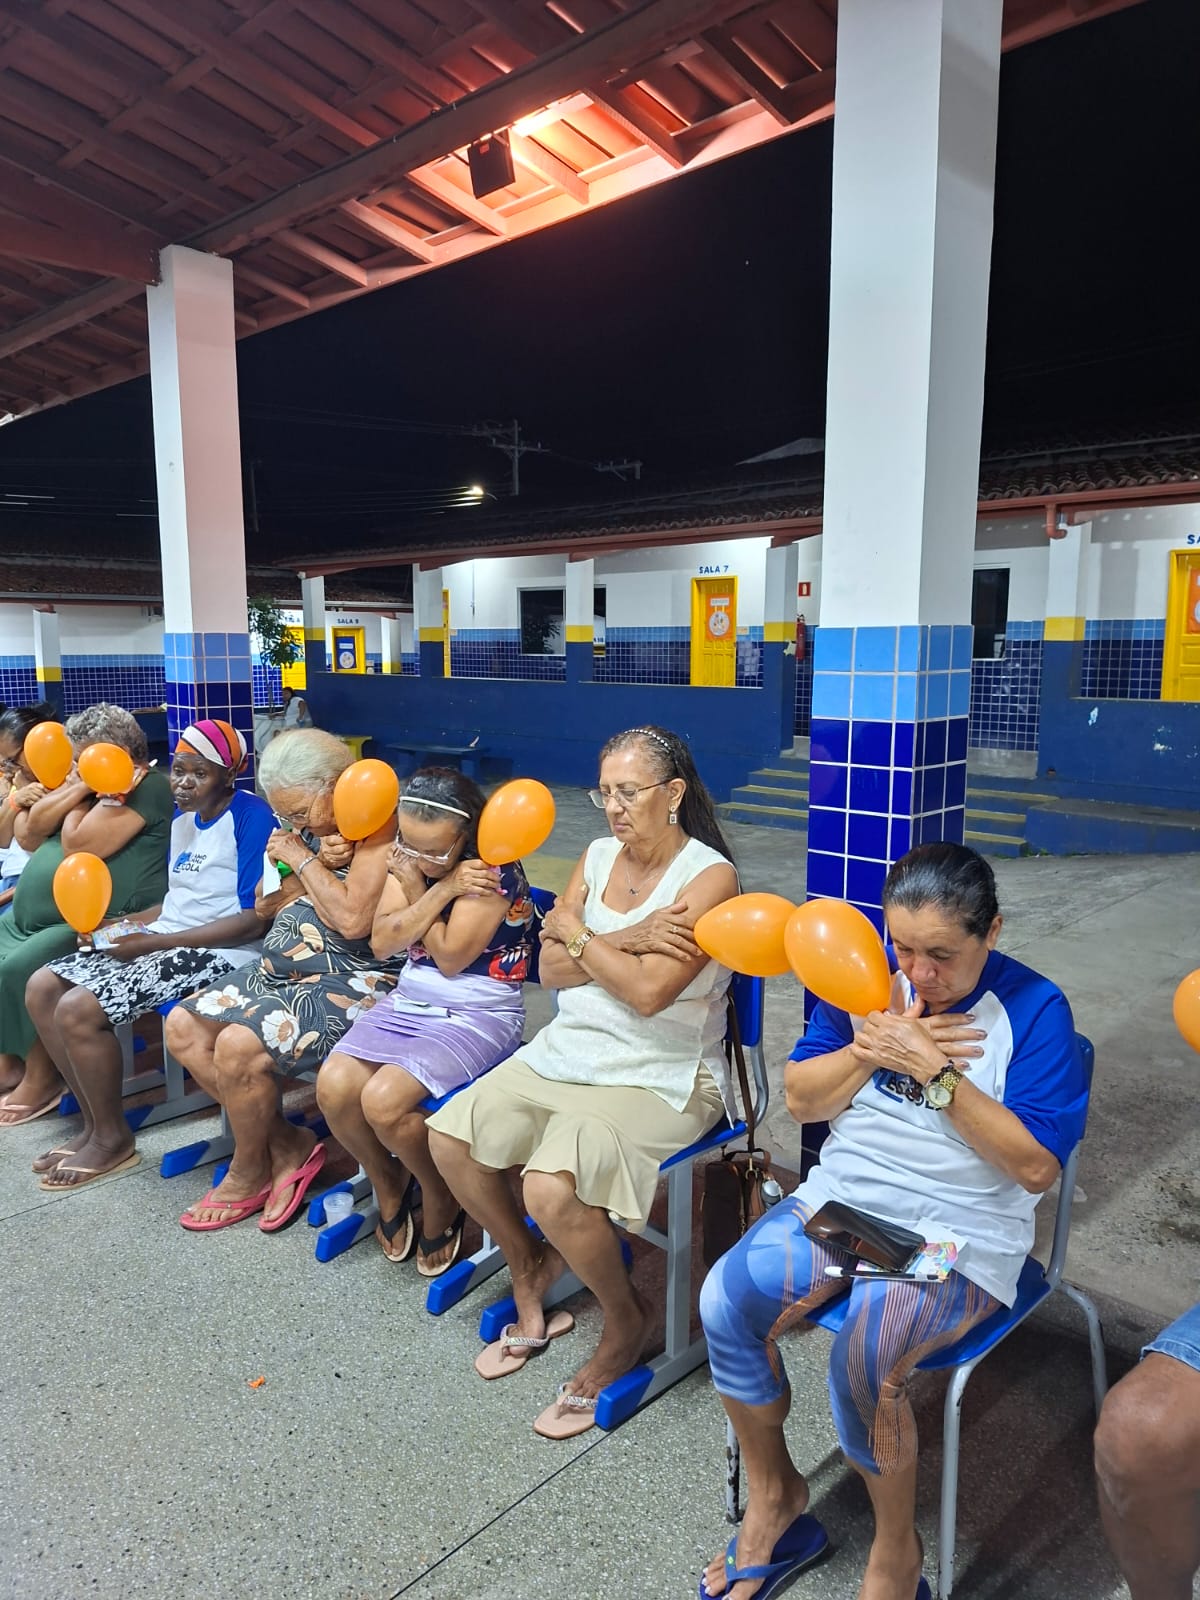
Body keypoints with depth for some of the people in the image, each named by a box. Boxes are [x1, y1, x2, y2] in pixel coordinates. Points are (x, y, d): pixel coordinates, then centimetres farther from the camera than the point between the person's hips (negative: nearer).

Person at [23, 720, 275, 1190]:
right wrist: (120, 927, 0)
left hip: (220, 953, -10)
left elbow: (255, 919, -21)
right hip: (165, 939, 10)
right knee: (42, 989, 2)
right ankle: (95, 1123, 12)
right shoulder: (182, 818, 12)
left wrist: (153, 942, -18)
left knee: (77, 1010, -19)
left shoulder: (252, 818, -16)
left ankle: (113, 1139, 3)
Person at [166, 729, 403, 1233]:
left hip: (353, 979, -10)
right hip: (282, 968, 10)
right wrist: (317, 866, -6)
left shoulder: (380, 825, -15)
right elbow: (265, 906, 13)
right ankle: (286, 1145, 5)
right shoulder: (305, 829, 12)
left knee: (239, 1044, -25)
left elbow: (353, 919, -25)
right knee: (183, 1027, 1)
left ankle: (250, 1172, 5)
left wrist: (304, 861, -11)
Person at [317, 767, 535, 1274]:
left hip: (480, 1014, -6)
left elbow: (450, 958, -17)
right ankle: (388, 1184, 14)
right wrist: (438, 891, -18)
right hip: (409, 1002, 7)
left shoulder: (493, 871, -18)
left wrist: (416, 889, -15)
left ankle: (440, 1198, 6)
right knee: (333, 1086, -16)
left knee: (384, 1100, -25)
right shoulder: (408, 860, 2)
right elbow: (382, 942, -6)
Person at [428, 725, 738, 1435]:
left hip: (659, 1077, -7)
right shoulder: (598, 857, 6)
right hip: (567, 1051, 8)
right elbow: (553, 971, 0)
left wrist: (576, 934, -10)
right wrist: (625, 941, -16)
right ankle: (531, 1267, 22)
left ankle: (626, 1321, 5)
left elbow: (648, 992, -23)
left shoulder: (710, 877, -14)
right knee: (449, 1135, -3)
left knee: (551, 1187, -27)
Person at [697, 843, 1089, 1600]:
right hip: (841, 1199, 4)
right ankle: (774, 1495, 8)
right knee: (725, 1299, -19)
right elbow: (801, 1099, 4)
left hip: (959, 1238, -4)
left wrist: (934, 1070, -22)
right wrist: (874, 1046, -14)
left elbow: (1037, 1166, -15)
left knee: (862, 1356, -30)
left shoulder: (1033, 1009, -10)